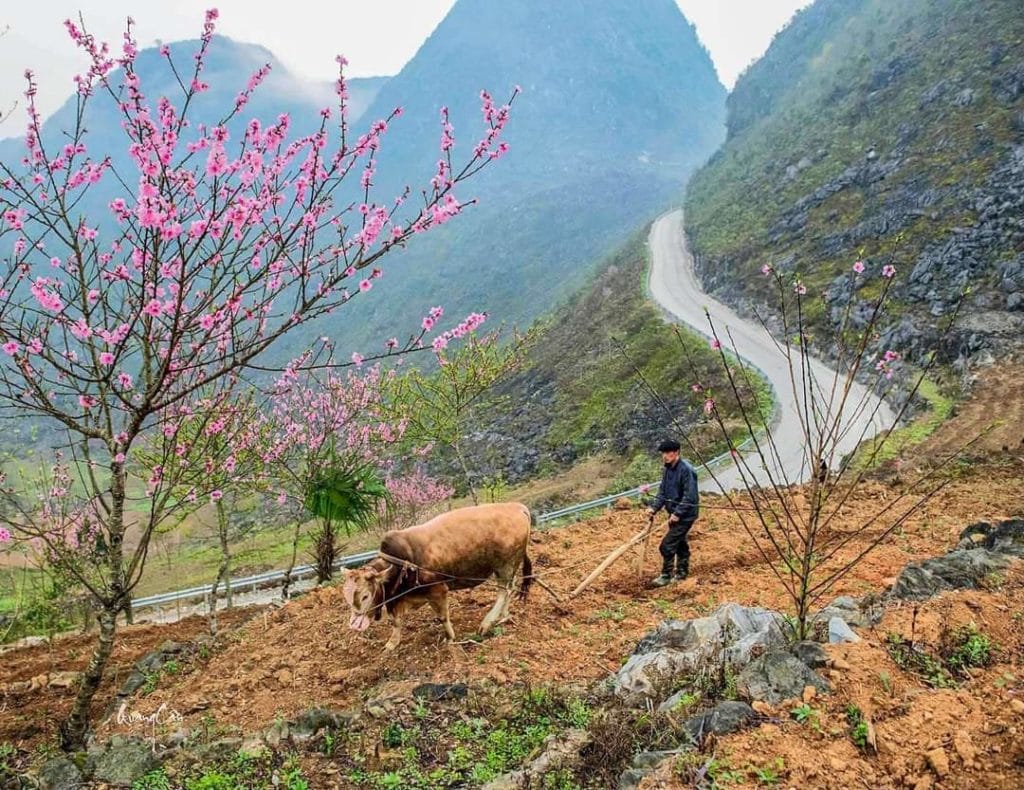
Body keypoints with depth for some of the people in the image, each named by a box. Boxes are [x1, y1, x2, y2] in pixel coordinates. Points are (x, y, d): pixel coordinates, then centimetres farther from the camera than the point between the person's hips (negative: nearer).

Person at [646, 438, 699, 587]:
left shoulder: (686, 470, -21)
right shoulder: (667, 469, 6)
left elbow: (689, 496, -24)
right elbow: (662, 492, 11)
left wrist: (677, 513, -23)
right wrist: (654, 507, -2)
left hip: (685, 515, -8)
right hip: (675, 514, 8)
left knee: (667, 545, -9)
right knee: (680, 543, 19)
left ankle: (666, 575, 4)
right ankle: (682, 572, 32)